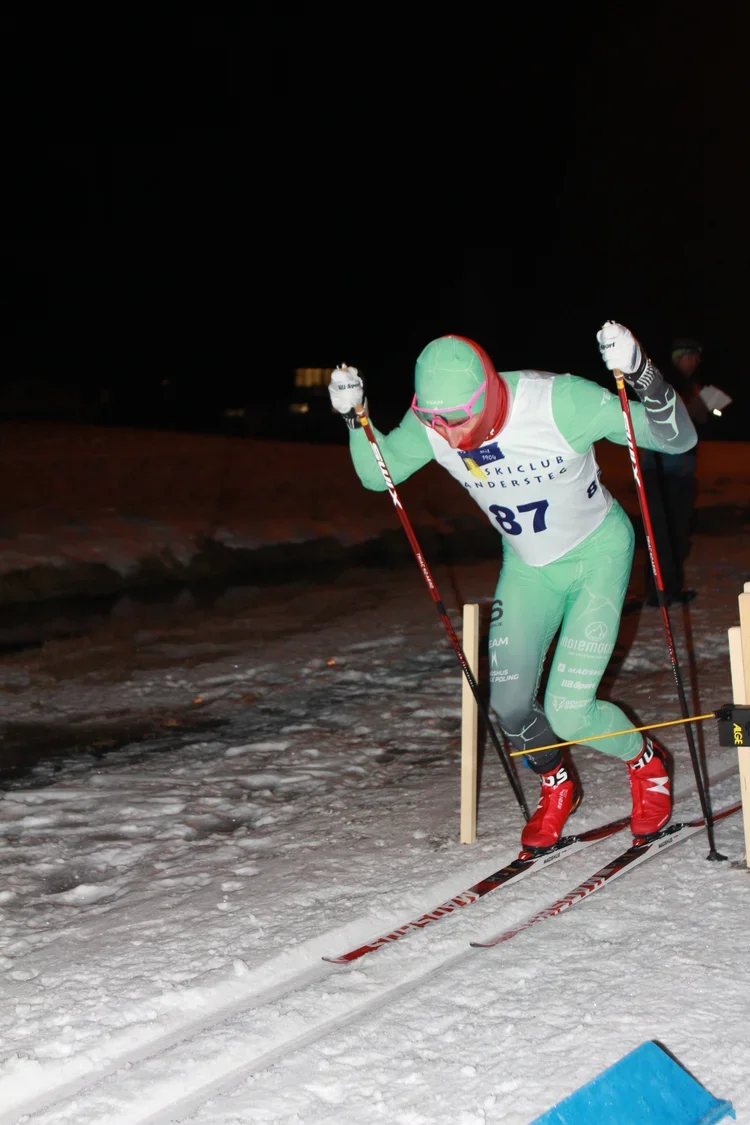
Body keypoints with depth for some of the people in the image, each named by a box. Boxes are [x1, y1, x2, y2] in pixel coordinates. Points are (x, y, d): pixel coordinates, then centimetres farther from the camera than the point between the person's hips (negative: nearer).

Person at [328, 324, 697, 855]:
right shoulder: (430, 424, -19)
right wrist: (356, 418, -19)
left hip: (597, 553, -5)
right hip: (527, 565, 5)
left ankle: (648, 761, 21)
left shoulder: (559, 402, -32)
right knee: (510, 705, 2)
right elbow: (377, 473, 0)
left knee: (568, 712, -12)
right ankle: (558, 788, 35)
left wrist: (644, 376, -46)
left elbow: (678, 439, -27)